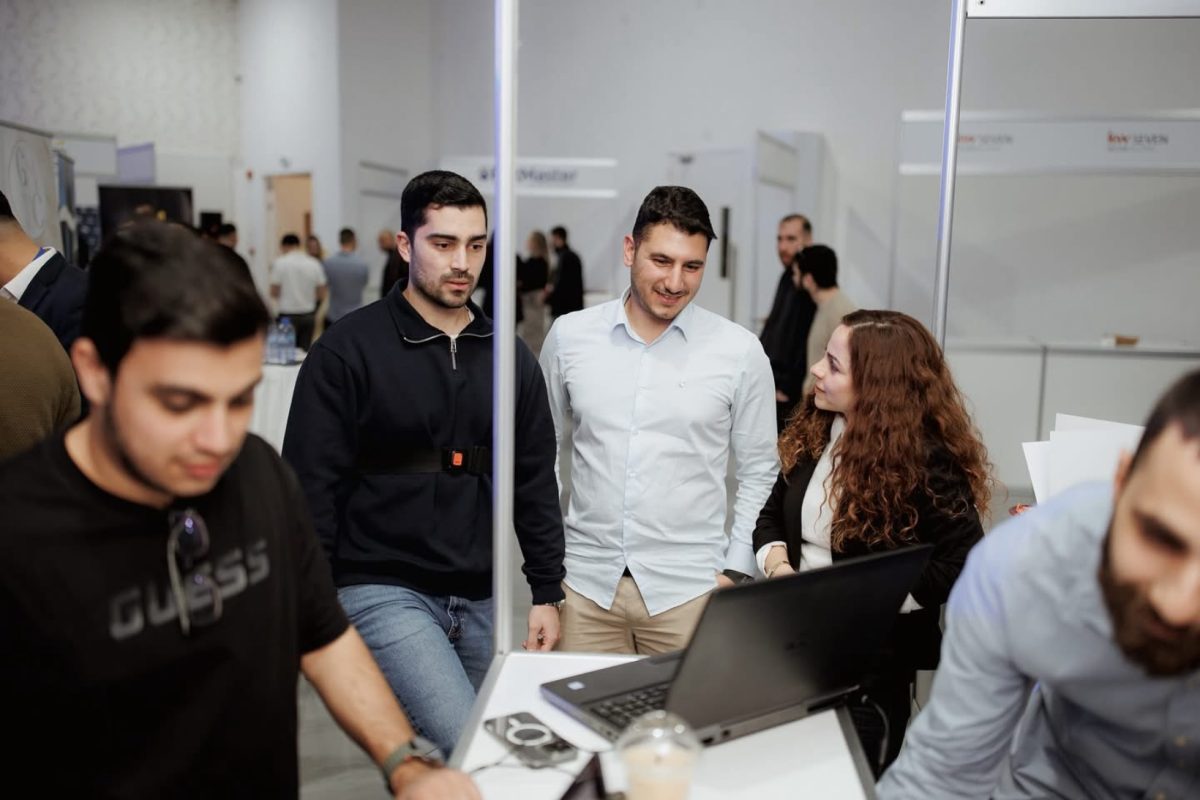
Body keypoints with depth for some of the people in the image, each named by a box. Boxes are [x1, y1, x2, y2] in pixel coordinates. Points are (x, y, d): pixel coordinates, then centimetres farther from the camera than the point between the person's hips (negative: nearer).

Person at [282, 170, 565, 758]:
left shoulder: (509, 356, 7)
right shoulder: (348, 349, -7)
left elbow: (535, 482, 10)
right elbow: (312, 487, -7)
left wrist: (546, 592, 7)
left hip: (482, 600, 5)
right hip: (383, 590, -5)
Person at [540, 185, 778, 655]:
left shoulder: (740, 351, -5)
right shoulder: (569, 336, -1)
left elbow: (759, 471, 4)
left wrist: (736, 570, -1)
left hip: (688, 589, -1)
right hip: (586, 581, 2)